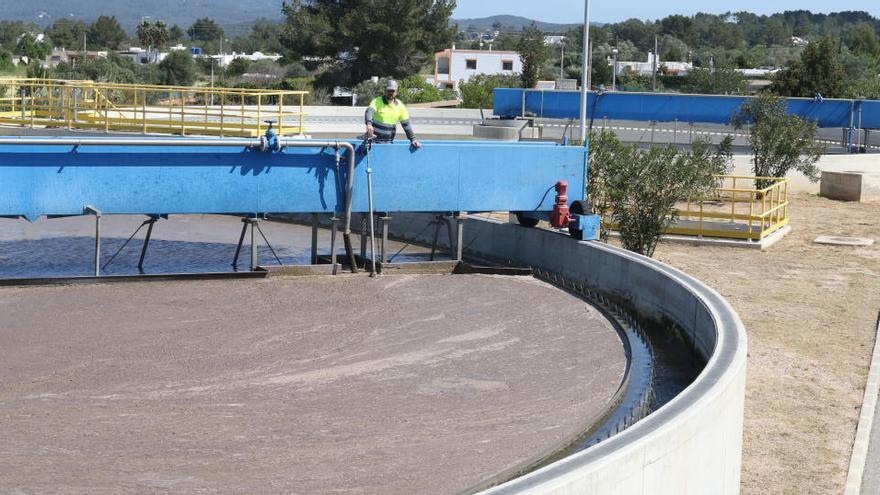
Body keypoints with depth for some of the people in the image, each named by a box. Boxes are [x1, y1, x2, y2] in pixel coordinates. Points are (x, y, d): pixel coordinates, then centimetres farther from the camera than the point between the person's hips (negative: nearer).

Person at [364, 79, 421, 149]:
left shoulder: (400, 106, 4)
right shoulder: (377, 101, -6)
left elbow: (406, 124, 9)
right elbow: (369, 112, -26)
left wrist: (413, 139, 0)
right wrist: (369, 124, -48)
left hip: (388, 142, 3)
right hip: (374, 140, -3)